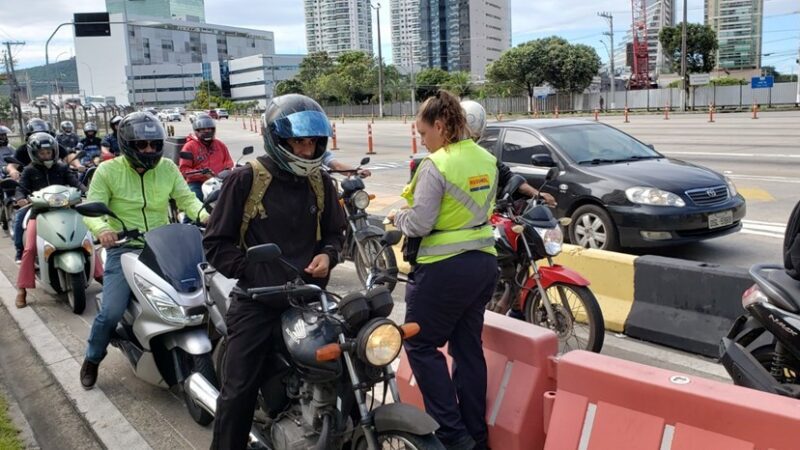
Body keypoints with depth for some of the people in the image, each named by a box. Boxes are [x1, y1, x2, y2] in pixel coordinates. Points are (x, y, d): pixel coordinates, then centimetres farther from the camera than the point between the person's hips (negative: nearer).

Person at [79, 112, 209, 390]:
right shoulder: (108, 170, -4)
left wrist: (204, 214, -21)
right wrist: (102, 228, -31)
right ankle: (92, 360, 18)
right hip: (123, 249, -3)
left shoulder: (167, 168, 4)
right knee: (111, 312, -12)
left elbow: (186, 198, 0)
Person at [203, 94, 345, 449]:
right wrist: (255, 274, -15)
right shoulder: (245, 180, -8)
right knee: (238, 391, -1)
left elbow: (335, 231, 18)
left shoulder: (320, 182, 5)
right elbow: (216, 243, -6)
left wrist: (327, 255, -4)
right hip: (257, 301, -4)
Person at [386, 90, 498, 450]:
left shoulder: (436, 165, -17)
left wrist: (397, 217, 1)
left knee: (421, 345, 6)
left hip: (446, 268, -8)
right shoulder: (486, 160, 8)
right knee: (468, 347, 15)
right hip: (483, 261, 8)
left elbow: (419, 223, -18)